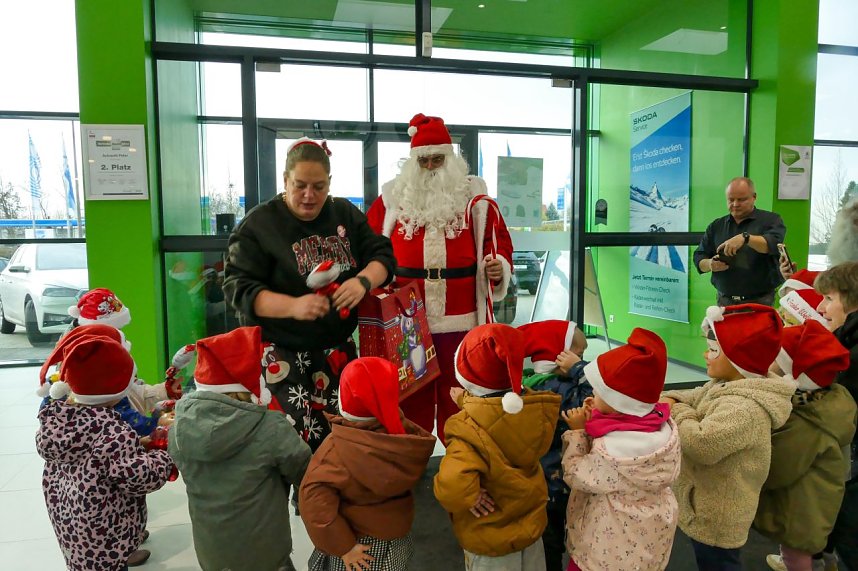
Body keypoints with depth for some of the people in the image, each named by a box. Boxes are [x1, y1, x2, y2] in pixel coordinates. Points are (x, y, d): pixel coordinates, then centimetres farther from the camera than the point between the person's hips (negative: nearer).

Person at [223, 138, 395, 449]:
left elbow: (383, 254, 5)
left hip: (338, 350, 4)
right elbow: (239, 288, -11)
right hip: (282, 354, -4)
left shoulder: (346, 214, 8)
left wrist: (363, 281, -18)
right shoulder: (259, 224, -6)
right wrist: (293, 306, -27)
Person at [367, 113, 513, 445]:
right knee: (410, 394, 12)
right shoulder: (392, 199, 7)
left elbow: (498, 242, 7)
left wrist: (498, 266, -13)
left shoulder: (474, 199, 5)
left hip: (461, 319, -1)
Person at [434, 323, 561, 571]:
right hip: (532, 522, 5)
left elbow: (451, 484, -50)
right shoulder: (537, 409, -20)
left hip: (490, 538, -5)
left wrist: (467, 499, -29)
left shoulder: (469, 429, -36)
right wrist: (469, 403, -1)